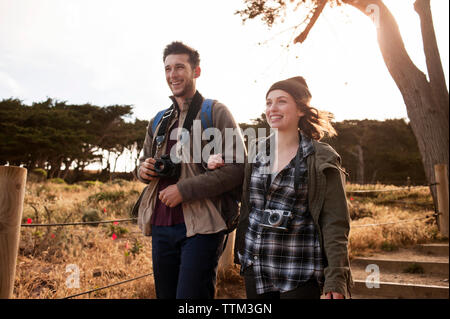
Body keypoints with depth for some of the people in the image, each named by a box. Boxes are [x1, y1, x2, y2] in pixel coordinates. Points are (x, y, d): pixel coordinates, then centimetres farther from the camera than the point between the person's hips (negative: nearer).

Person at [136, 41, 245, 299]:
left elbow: (238, 168, -11)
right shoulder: (158, 121, 17)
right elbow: (144, 163, 28)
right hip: (161, 225, 6)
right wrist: (144, 170, 2)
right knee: (165, 294, 14)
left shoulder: (216, 112, -1)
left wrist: (184, 190, -16)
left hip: (200, 226, -6)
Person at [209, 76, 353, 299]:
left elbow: (335, 223, -8)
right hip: (255, 269, 4)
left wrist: (336, 280, -14)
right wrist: (217, 167, 4)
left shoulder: (321, 159, -6)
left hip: (300, 274, -4)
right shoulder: (255, 151, 6)